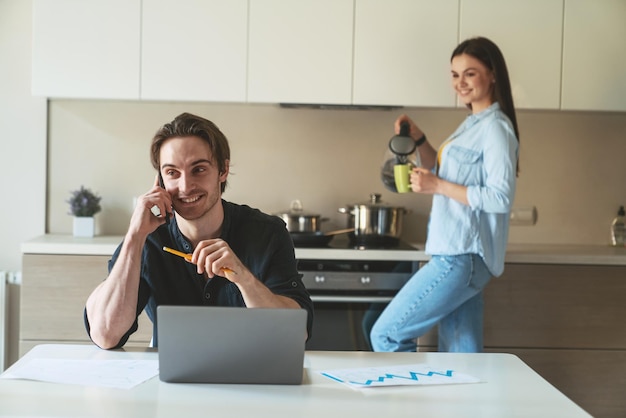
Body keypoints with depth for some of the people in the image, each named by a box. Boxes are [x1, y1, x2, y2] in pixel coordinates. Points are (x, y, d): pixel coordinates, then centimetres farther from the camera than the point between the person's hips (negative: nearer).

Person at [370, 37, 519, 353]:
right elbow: (442, 172, 27)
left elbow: (500, 198, -21)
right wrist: (418, 139, 12)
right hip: (458, 256, 9)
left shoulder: (495, 128, -12)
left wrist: (438, 186, -18)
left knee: (386, 334, -5)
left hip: (462, 258, -9)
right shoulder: (472, 124, 17)